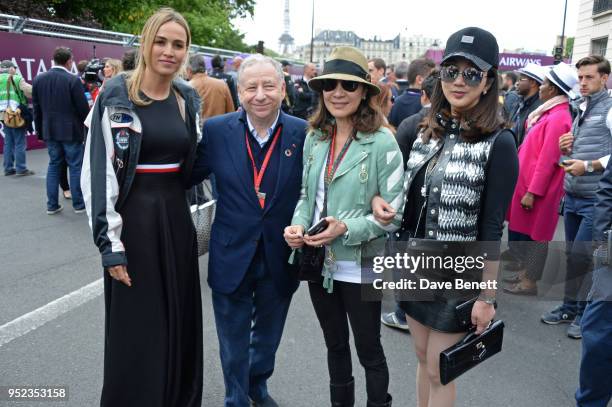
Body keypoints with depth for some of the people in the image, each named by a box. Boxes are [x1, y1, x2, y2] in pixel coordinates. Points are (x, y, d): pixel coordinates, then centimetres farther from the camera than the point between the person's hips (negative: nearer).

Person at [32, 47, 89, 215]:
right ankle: (79, 204, 9)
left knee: (53, 165, 12)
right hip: (71, 131, -5)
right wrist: (87, 128, 3)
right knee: (75, 166, 3)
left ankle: (52, 205, 14)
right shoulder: (73, 80, -13)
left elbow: (36, 108, 8)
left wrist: (40, 130, 16)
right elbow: (83, 108, -12)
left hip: (50, 130, 5)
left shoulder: (38, 79, 3)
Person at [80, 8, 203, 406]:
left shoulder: (189, 99, 7)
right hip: (132, 217, -5)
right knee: (136, 329, 4)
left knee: (181, 320, 14)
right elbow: (98, 171, -11)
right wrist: (110, 241, -14)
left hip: (177, 215, 5)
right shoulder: (116, 95, -9)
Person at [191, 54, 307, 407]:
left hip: (280, 258, 1)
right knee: (234, 341, 17)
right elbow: (188, 178, -1)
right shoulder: (216, 130, -9)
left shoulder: (303, 133, -10)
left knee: (268, 334, 25)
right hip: (232, 256, -1)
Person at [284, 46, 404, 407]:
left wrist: (348, 229, -24)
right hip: (319, 264, 5)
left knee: (369, 350, 13)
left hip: (360, 267, -5)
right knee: (335, 346, 22)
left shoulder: (382, 142, -14)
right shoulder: (315, 137, 2)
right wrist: (298, 225, -8)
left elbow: (394, 212, -13)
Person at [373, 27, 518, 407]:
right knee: (423, 359, 20)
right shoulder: (426, 130, 3)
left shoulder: (499, 143, -14)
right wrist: (379, 199, -8)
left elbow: (492, 227, -14)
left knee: (439, 372, 9)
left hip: (459, 277, -5)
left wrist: (487, 296, -11)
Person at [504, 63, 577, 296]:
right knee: (523, 230, 16)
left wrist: (532, 192, -20)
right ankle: (526, 272, 30)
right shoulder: (551, 113, 10)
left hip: (537, 188, -9)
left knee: (534, 233, 1)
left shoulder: (558, 119, -19)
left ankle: (530, 282, 13)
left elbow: (547, 160, -22)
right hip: (528, 182, 9)